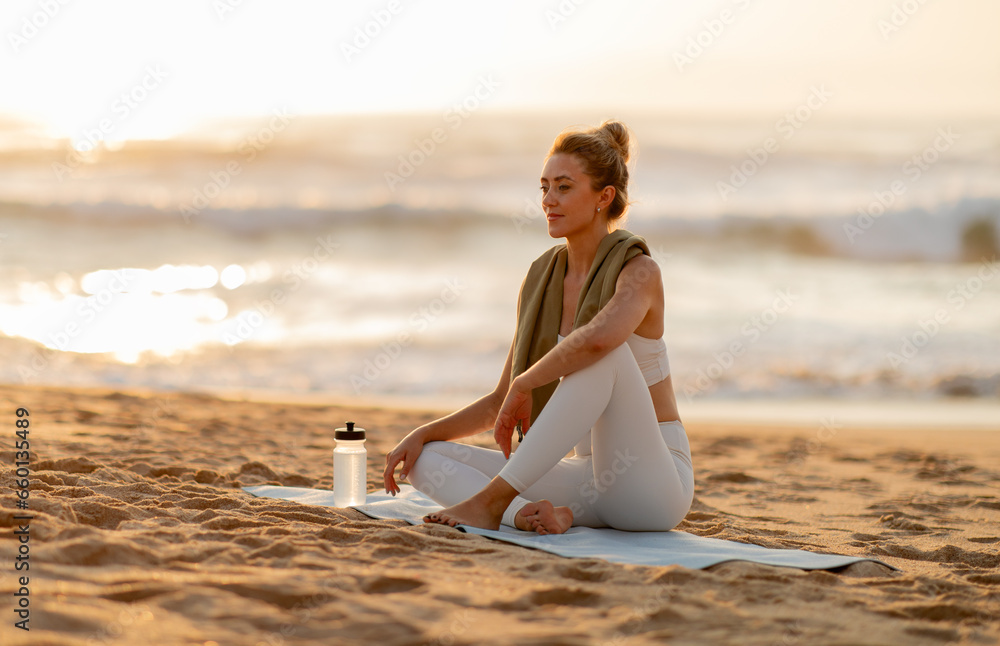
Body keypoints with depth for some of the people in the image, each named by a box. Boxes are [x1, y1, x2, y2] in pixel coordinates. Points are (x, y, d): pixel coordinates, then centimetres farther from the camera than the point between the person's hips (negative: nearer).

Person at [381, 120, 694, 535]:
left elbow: (598, 339, -37)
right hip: (588, 472, 6)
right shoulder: (541, 278, 9)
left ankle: (492, 500, -30)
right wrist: (423, 434, 0)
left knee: (604, 351, -33)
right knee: (426, 460, -5)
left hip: (653, 486, -6)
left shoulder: (638, 271, -11)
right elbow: (501, 403, 13)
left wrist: (524, 384, -23)